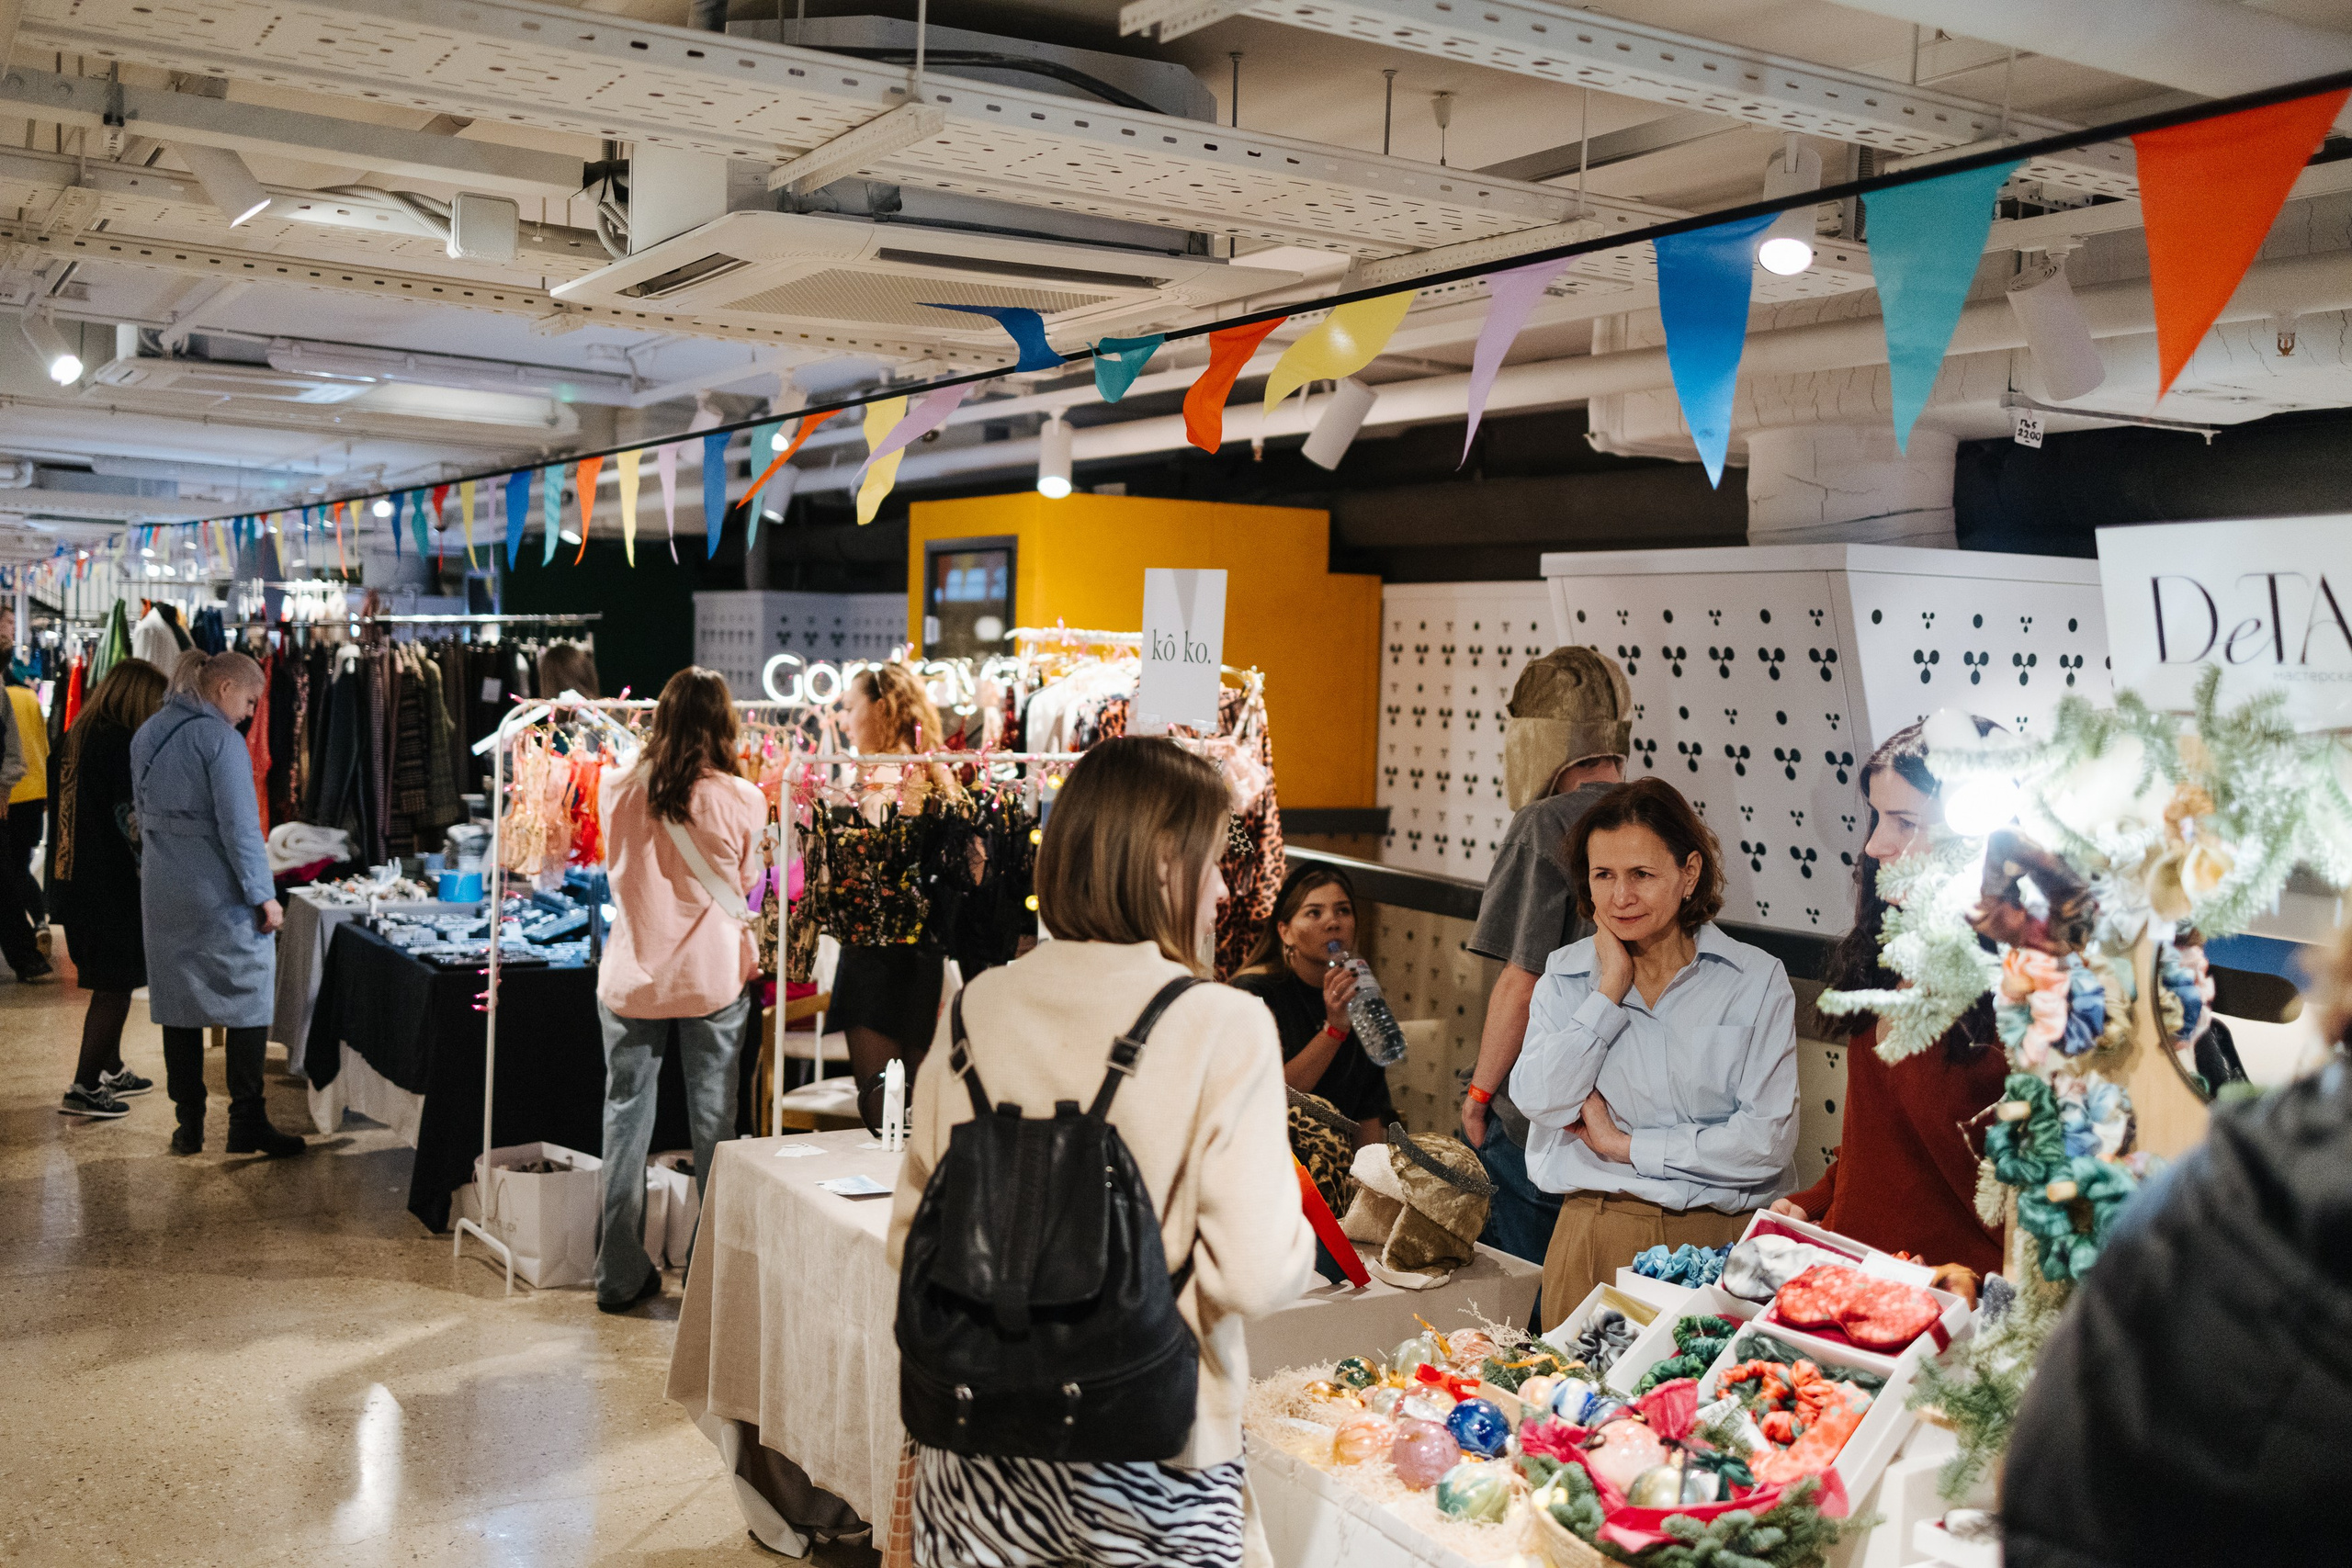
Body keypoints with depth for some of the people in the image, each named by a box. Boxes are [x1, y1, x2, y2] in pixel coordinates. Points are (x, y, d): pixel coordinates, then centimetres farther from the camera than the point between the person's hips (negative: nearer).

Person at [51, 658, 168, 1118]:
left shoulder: (79, 735, 11)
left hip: (70, 878, 9)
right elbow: (131, 821, -18)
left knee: (110, 982, 21)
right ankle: (84, 1089, 1)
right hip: (107, 885, -9)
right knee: (114, 987, -1)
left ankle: (111, 1070, 31)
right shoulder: (120, 742, -17)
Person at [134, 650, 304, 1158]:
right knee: (248, 1003, 2)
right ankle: (247, 1125, 2)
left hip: (163, 894, 7)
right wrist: (263, 895, -13)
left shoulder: (146, 735, 12)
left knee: (178, 1006, 11)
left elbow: (143, 813, 19)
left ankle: (189, 1125, 15)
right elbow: (240, 825, -18)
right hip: (221, 896, -7)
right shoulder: (220, 739, -14)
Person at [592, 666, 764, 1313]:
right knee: (716, 1125, 9)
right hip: (712, 979, -2)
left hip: (630, 978, 2)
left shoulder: (616, 788, -5)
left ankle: (619, 1277, 19)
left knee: (625, 1120, 12)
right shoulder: (742, 799, -11)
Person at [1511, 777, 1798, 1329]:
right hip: (1594, 1236, 2)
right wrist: (1611, 988, -8)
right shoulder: (1565, 976, 6)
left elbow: (1769, 1139, -10)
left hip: (1720, 1238, -2)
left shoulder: (1756, 979, -3)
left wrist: (1625, 1145, -8)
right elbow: (1542, 1103, -9)